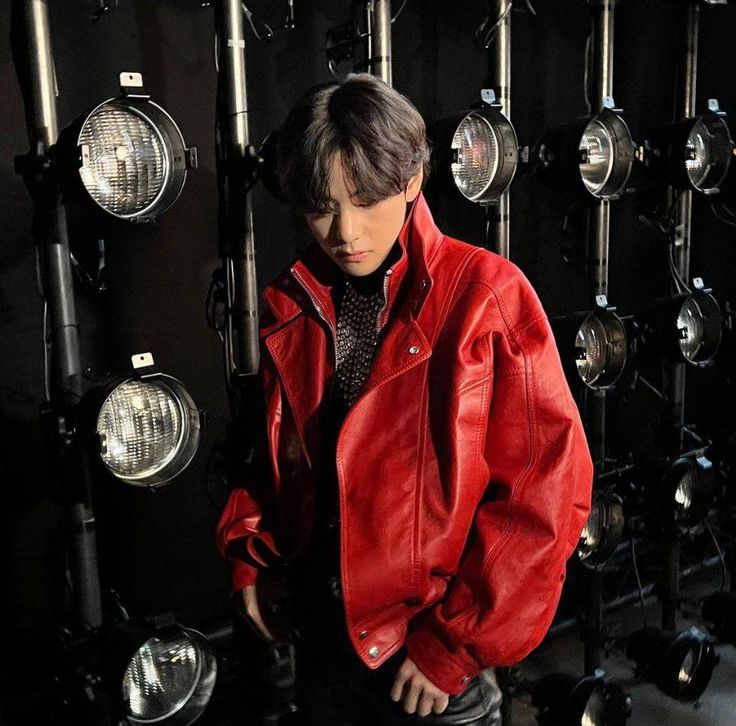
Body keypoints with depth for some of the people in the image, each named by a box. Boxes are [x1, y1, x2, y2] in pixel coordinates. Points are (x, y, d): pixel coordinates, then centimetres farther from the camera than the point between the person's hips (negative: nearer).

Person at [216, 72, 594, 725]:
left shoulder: (487, 296, -15)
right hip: (321, 635, 5)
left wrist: (453, 645, -16)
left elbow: (547, 489, -17)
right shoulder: (292, 305, 0)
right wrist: (249, 557, 1)